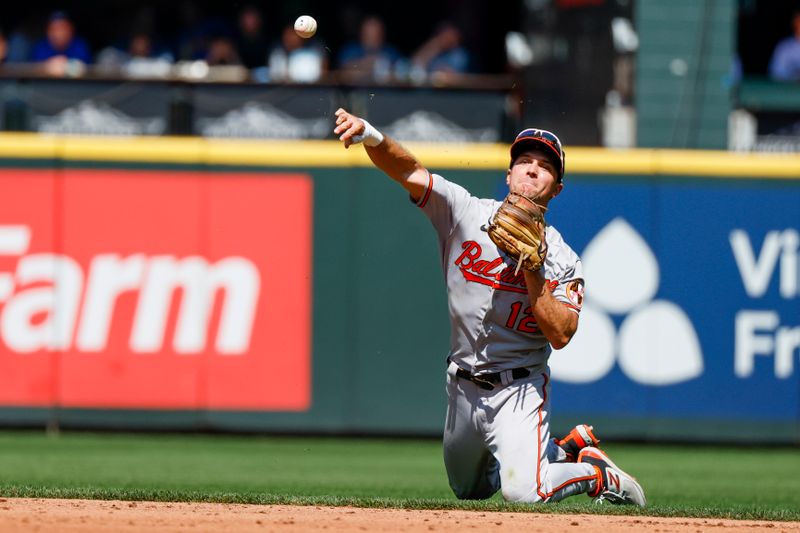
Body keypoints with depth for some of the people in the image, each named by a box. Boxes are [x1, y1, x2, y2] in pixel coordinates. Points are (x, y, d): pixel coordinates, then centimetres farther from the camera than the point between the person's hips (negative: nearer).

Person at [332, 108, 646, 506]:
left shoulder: (562, 260, -7)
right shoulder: (466, 212, -4)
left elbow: (560, 335, -17)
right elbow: (411, 173, -18)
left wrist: (532, 272, -22)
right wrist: (372, 137, -37)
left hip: (519, 390, -4)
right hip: (463, 387, 4)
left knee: (524, 491, -23)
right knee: (468, 489, 22)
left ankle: (596, 475, 7)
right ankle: (569, 448, 38)